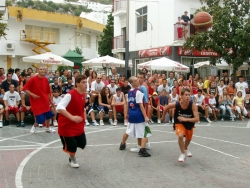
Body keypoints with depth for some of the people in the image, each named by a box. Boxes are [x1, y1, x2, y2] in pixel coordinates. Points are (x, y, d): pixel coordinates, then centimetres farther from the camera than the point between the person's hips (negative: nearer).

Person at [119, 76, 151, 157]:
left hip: (131, 114, 8)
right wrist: (145, 116, -17)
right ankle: (142, 150, -11)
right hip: (138, 115, -8)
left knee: (128, 131, 27)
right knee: (146, 132, -3)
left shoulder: (129, 92, 9)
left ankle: (122, 145, 43)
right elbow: (141, 105, -18)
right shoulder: (138, 92, -15)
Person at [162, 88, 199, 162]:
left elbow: (197, 119, -31)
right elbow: (166, 108, -6)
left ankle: (186, 149, 60)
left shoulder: (192, 105, -29)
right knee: (180, 135, -30)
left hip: (189, 124, 2)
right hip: (179, 123, -2)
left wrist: (185, 119, -40)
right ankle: (183, 154, -9)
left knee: (188, 139, 23)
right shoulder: (176, 104, -27)